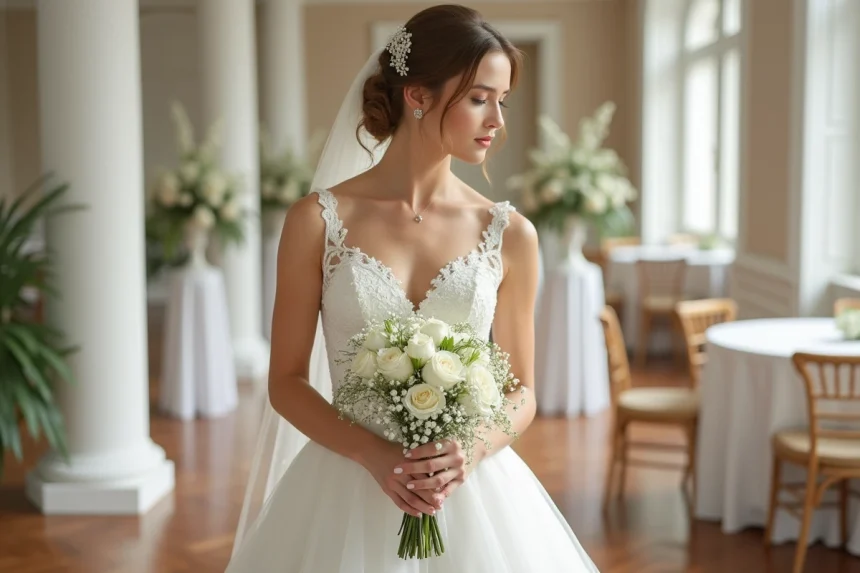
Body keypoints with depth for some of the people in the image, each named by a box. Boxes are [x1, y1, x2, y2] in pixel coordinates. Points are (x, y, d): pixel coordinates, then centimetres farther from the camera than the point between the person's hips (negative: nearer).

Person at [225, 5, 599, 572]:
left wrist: (469, 451, -14)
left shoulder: (510, 234, -1)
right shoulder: (319, 220, -5)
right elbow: (287, 382, -2)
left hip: (474, 498, 2)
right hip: (348, 494, -1)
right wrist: (373, 453, -15)